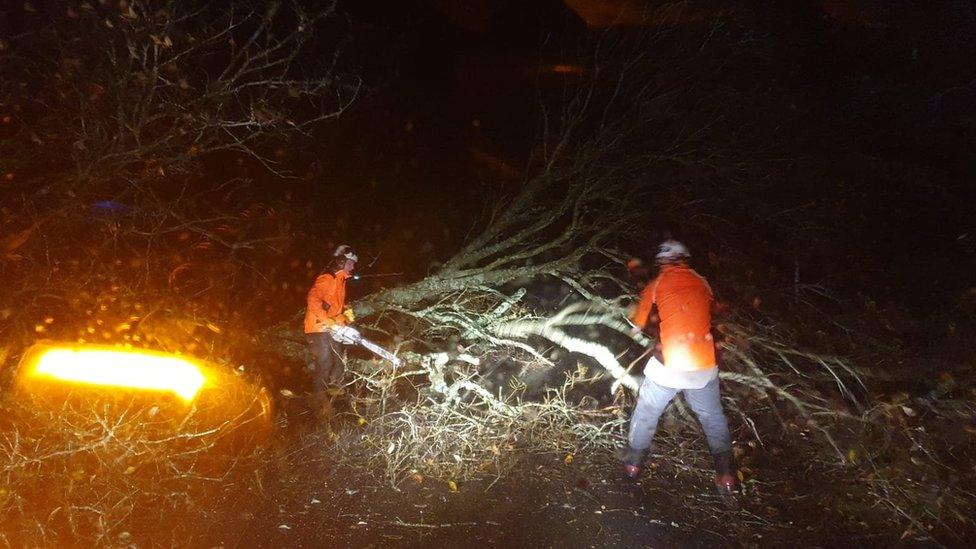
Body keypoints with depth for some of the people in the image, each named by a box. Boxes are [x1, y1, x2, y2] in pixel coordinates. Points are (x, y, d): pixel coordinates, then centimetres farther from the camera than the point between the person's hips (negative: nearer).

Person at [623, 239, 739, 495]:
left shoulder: (654, 286, 1)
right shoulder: (702, 283, 8)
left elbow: (637, 326, 11)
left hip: (668, 364, -2)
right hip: (704, 365, 3)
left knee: (646, 412, 17)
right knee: (713, 416, 20)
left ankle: (634, 462, 29)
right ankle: (726, 473, 22)